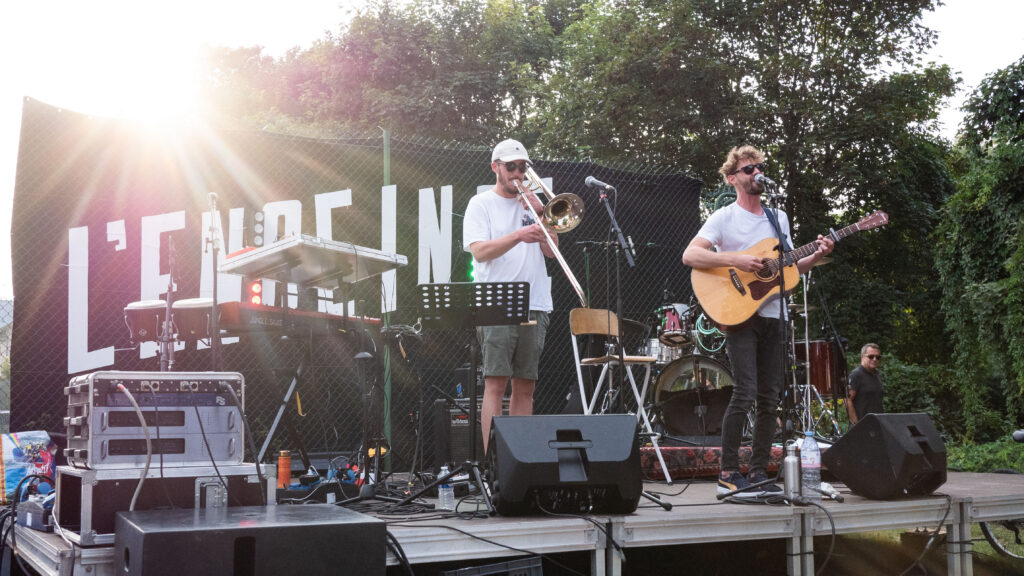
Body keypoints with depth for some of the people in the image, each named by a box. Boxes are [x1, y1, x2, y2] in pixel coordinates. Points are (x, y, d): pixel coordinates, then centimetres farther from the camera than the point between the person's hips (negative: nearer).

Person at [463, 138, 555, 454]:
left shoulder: (531, 202, 19)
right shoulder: (481, 204, 5)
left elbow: (551, 251, 10)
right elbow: (480, 251, -9)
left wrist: (540, 214, -2)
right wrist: (518, 236, -20)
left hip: (534, 307, 5)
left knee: (525, 386, 5)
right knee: (495, 383, -10)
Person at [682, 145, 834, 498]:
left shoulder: (779, 218, 18)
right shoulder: (724, 218, 0)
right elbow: (690, 256, -12)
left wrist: (816, 257, 3)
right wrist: (735, 260, -21)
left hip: (772, 317, 6)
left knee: (770, 398, 4)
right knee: (745, 393, -14)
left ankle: (759, 472, 13)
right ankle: (729, 474, -5)